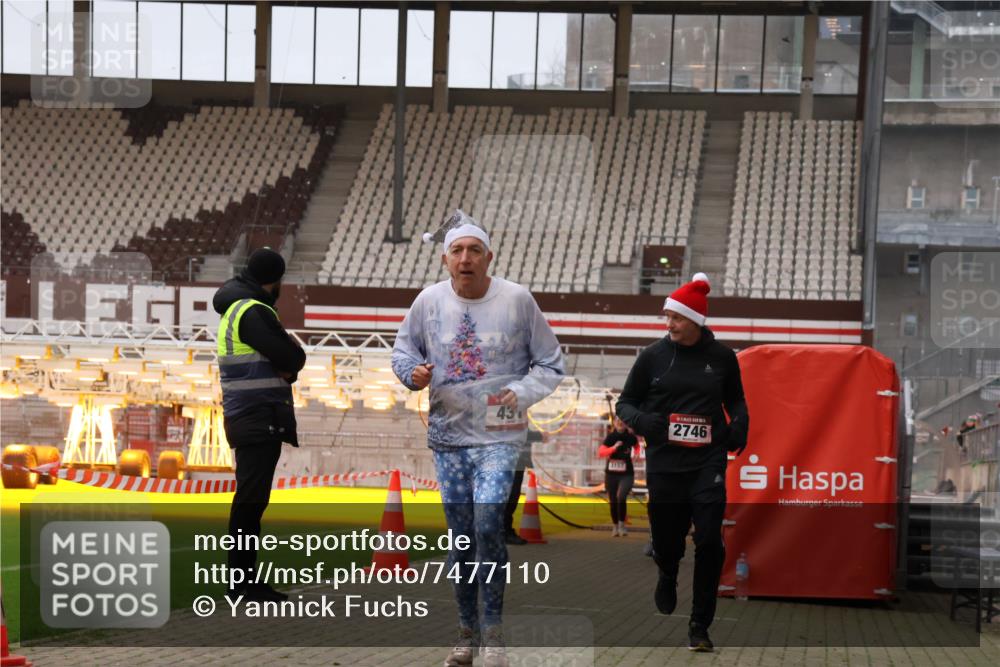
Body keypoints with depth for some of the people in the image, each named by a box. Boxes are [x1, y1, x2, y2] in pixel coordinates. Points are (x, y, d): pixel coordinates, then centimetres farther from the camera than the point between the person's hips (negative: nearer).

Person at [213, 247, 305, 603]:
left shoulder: (234, 310, 18)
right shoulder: (253, 313, -14)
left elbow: (288, 361, 17)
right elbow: (294, 358, -16)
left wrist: (287, 367, -4)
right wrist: (290, 363, 4)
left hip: (252, 421, 10)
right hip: (259, 418, -10)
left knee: (251, 500, 13)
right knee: (251, 498, -10)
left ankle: (244, 578, 19)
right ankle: (240, 582, -10)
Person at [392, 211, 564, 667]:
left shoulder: (517, 300, -5)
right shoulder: (429, 301, 0)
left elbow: (550, 363, 3)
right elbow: (403, 348, 15)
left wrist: (520, 394, -13)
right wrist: (413, 372, -7)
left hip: (499, 436, -3)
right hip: (447, 434, 3)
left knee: (487, 526, -16)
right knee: (460, 535, 7)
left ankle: (493, 630, -3)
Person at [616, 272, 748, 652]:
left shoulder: (721, 357, 3)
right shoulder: (653, 356, 1)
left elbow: (735, 399, 20)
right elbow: (625, 403, 7)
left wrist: (739, 423, -1)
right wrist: (640, 419, -15)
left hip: (708, 464, 0)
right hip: (664, 465, 1)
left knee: (709, 543, -12)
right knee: (666, 543, 7)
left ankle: (699, 627, 0)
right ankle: (667, 578, 46)